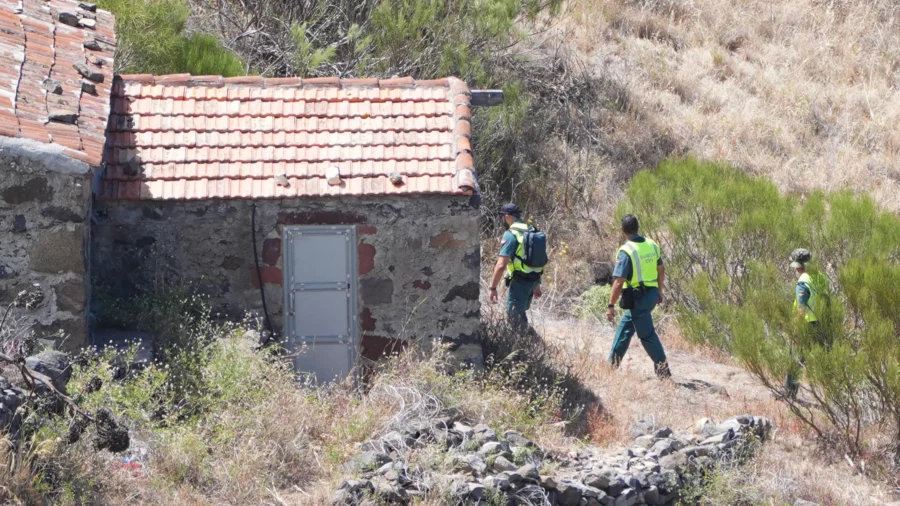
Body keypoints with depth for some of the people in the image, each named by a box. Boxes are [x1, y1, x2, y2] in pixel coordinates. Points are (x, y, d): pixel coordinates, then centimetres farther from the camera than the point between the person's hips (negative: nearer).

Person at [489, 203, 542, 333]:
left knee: (514, 315, 1)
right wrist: (537, 285, 25)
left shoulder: (510, 235, -15)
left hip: (519, 281, -8)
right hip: (534, 279, 8)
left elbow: (501, 265, -21)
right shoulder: (532, 231, 10)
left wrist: (493, 288, -15)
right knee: (521, 312, 23)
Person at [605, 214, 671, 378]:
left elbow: (619, 281, -21)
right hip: (651, 294, 8)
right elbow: (661, 270, 14)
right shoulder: (652, 245, 3)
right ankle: (613, 363, 30)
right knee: (625, 325, 22)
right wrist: (659, 291, 28)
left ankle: (663, 370, -1)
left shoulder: (626, 251, -19)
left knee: (647, 334, 0)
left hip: (637, 297, -8)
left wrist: (611, 305, -15)